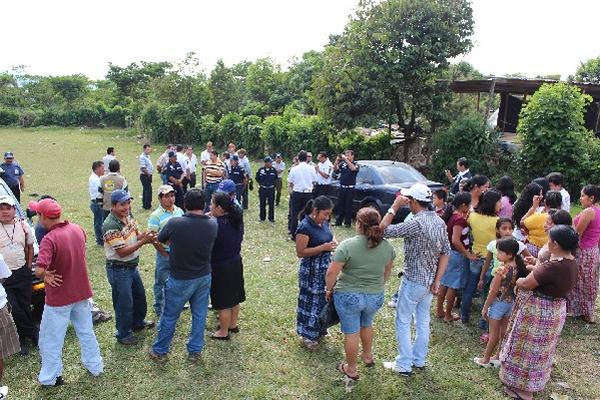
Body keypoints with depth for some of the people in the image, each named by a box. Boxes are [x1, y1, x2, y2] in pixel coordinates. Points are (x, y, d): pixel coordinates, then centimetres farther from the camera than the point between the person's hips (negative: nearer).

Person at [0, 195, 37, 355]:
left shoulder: (23, 225, 2)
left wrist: (29, 266, 6)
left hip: (22, 272, 3)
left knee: (25, 307, 10)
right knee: (14, 309, -2)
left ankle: (22, 338, 27)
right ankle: (33, 333, 17)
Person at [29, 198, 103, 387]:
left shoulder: (49, 239, -25)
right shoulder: (78, 229, -4)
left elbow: (39, 271, -35)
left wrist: (46, 276, -13)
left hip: (59, 298, -6)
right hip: (82, 292, 6)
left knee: (50, 340, 15)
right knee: (86, 332, 22)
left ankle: (51, 377, 30)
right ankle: (95, 366, 35)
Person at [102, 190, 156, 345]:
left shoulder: (128, 217, -1)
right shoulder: (111, 226, -26)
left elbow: (136, 234, 6)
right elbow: (122, 252, -25)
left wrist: (145, 235, -17)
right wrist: (143, 242, -31)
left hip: (132, 266, 9)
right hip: (119, 270, -8)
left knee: (140, 296, 24)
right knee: (124, 303, 7)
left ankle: (138, 322, 47)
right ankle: (123, 335, 27)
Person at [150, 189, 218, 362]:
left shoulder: (175, 223, -21)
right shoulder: (213, 224, -13)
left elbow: (160, 239, -3)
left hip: (180, 279, -3)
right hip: (204, 277, 3)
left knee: (169, 316, 15)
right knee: (199, 315, 17)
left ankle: (160, 351, 33)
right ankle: (195, 351, 31)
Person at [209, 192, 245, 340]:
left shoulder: (216, 225, -27)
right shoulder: (237, 220, -4)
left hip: (221, 268, -8)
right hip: (236, 263, 8)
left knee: (223, 302, 9)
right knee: (234, 296, 23)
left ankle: (223, 332, 26)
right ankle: (233, 324, 41)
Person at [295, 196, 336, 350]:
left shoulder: (324, 223, 2)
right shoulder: (305, 227, -21)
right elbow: (300, 252, -21)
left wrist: (332, 243, -5)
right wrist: (323, 247, -25)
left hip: (325, 268, 8)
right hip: (311, 271, -7)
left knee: (323, 298, 19)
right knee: (311, 301, 6)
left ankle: (319, 329, 39)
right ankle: (307, 335, 23)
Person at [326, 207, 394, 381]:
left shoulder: (347, 245, -21)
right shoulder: (387, 246, -5)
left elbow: (331, 272, -19)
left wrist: (329, 290, -2)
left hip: (349, 296, -4)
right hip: (376, 297, 5)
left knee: (351, 333, 13)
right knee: (367, 324, 29)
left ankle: (351, 369, 28)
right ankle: (368, 357, 47)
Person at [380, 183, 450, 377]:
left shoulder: (417, 223, -25)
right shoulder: (440, 222, 1)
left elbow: (384, 230, -23)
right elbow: (445, 252, 3)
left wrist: (394, 207, -15)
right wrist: (437, 281, 4)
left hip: (413, 281, -8)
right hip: (429, 281, 8)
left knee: (403, 322, 6)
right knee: (423, 321, 19)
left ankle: (404, 365, 15)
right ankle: (419, 360, 33)